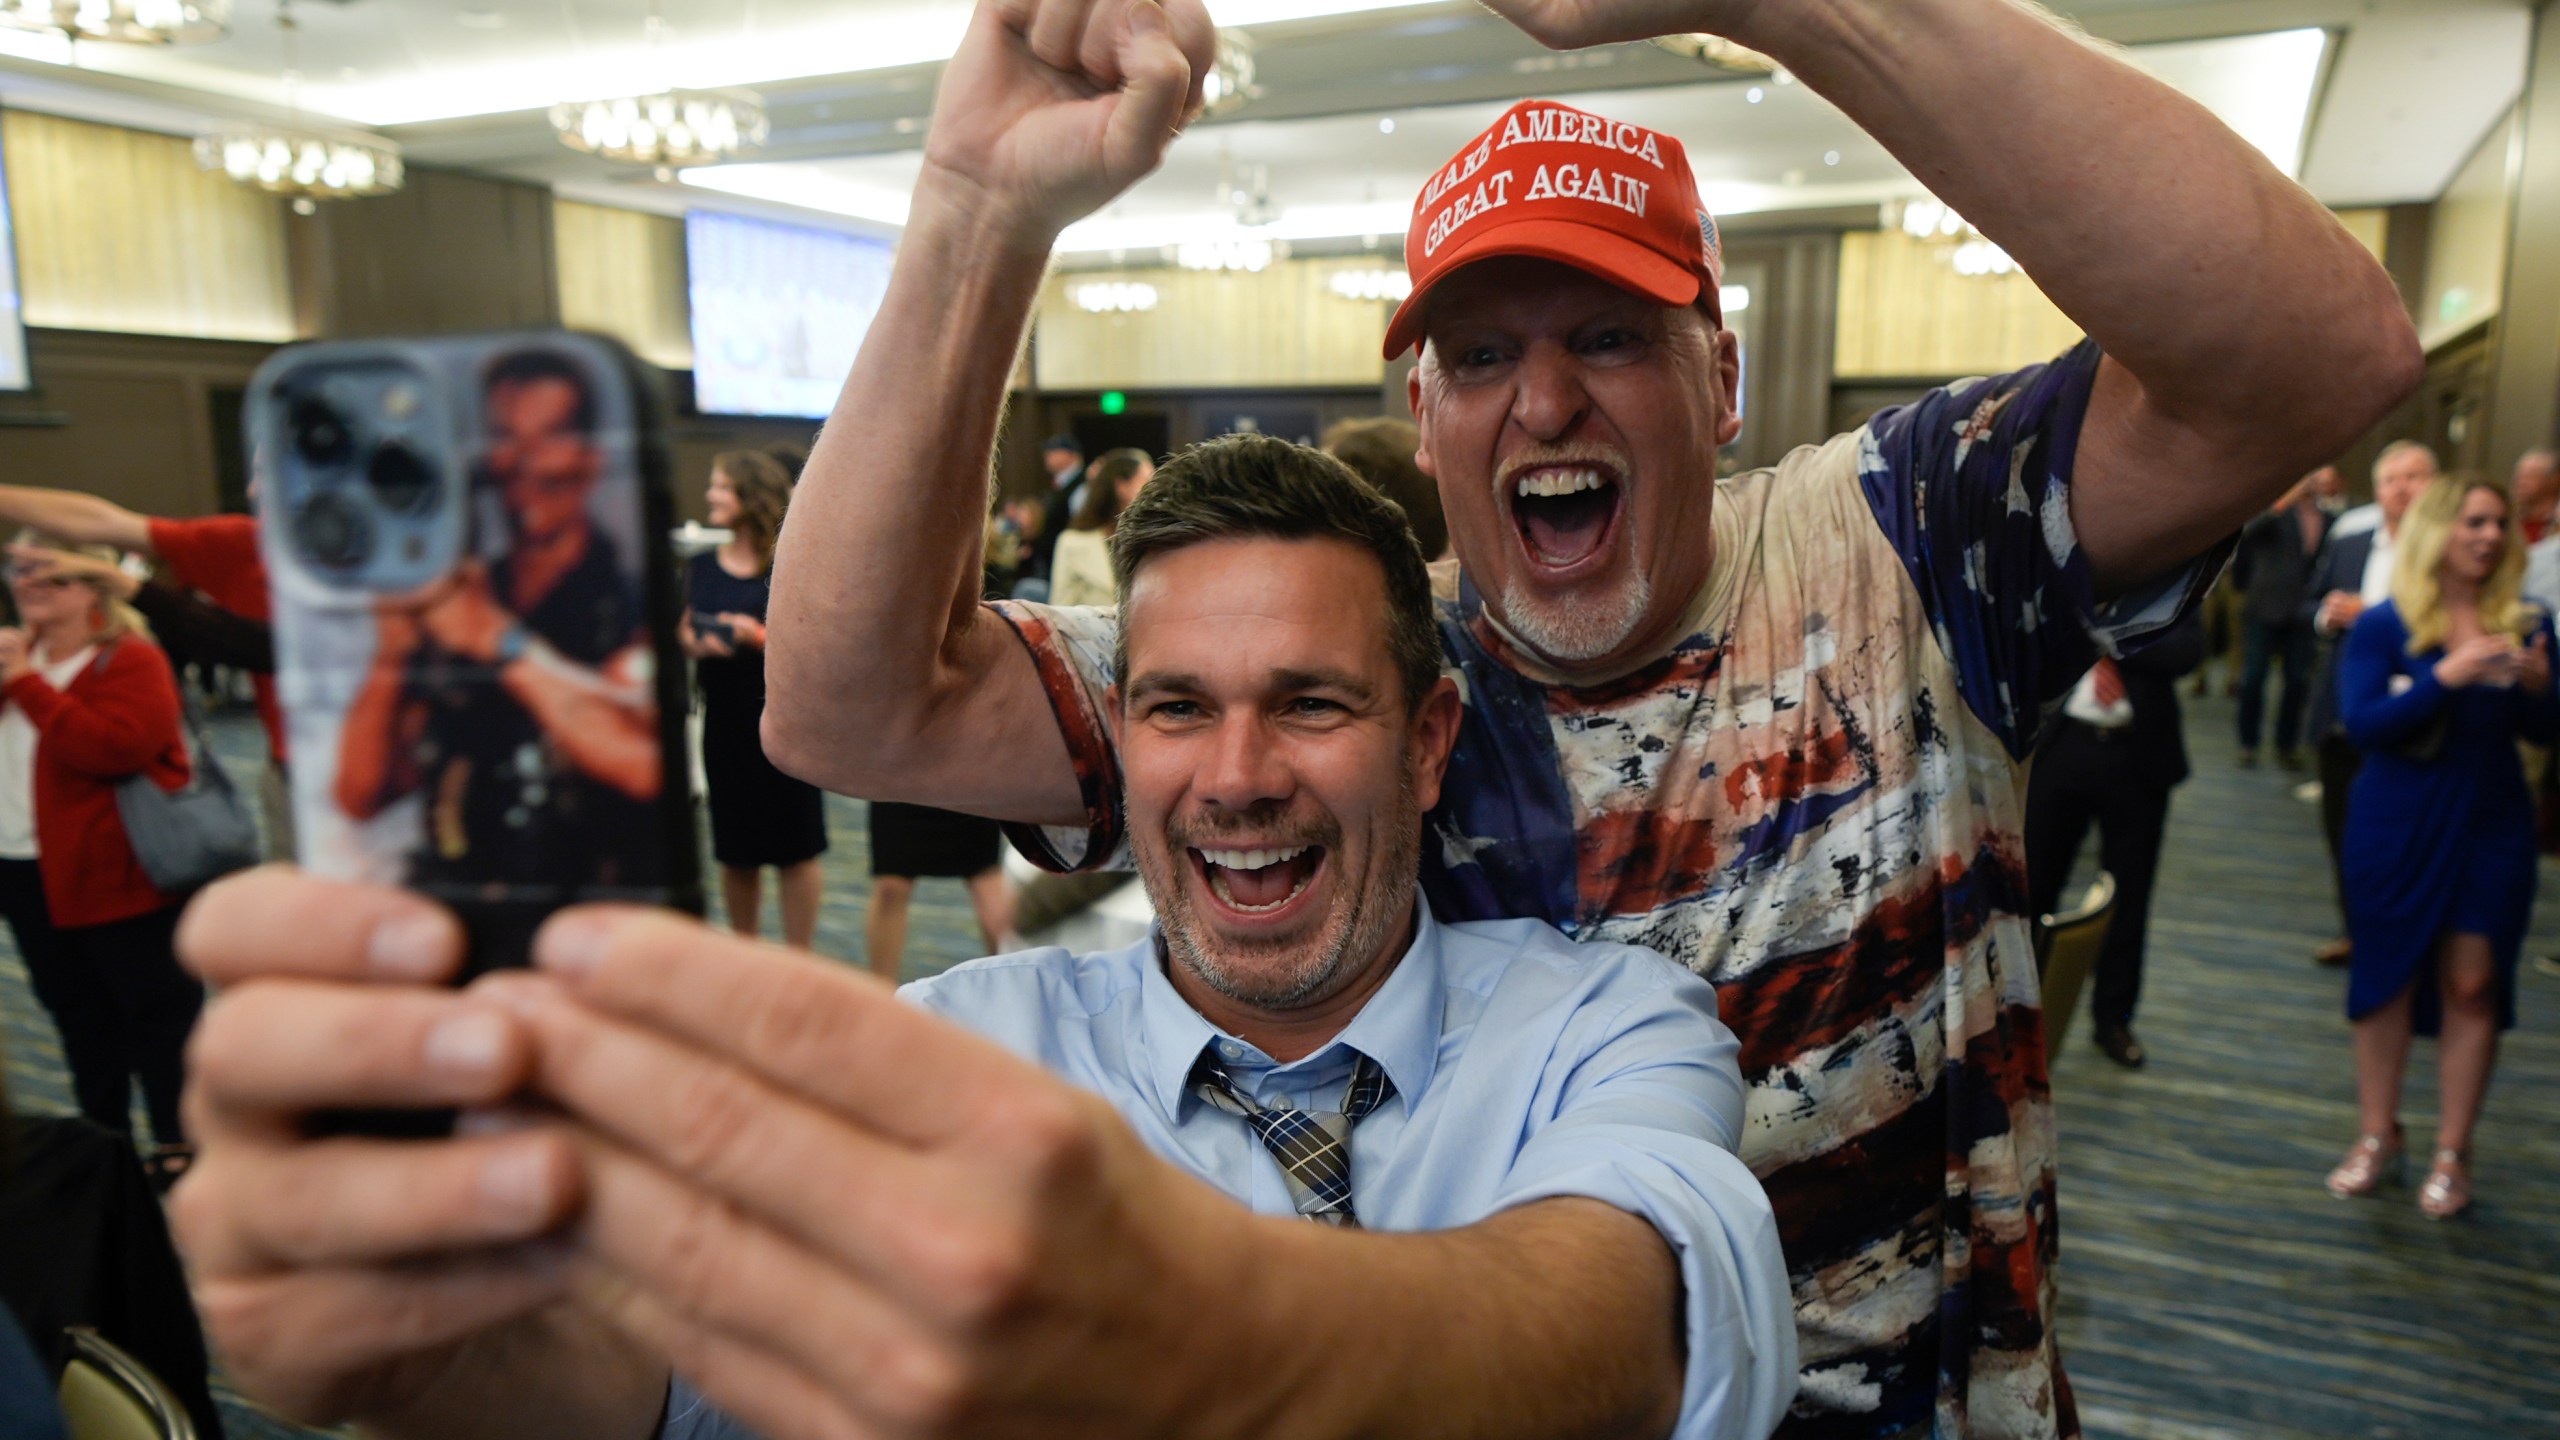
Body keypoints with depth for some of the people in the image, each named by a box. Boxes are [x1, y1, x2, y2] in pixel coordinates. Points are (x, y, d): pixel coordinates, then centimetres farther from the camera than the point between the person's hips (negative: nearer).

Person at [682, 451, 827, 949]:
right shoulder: (702, 566, 9)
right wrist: (694, 643, -8)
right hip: (724, 719, 5)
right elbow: (683, 629, 13)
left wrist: (761, 636, -23)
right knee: (735, 852, 13)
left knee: (794, 849, 3)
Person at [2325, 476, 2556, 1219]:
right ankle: (2377, 1134, 23)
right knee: (2387, 977, 8)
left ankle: (2452, 1151, 16)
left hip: (2493, 826, 2)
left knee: (2473, 984, 3)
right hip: (2398, 825, -2)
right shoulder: (2384, 625, -6)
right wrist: (2446, 676, -26)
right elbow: (2362, 723, -16)